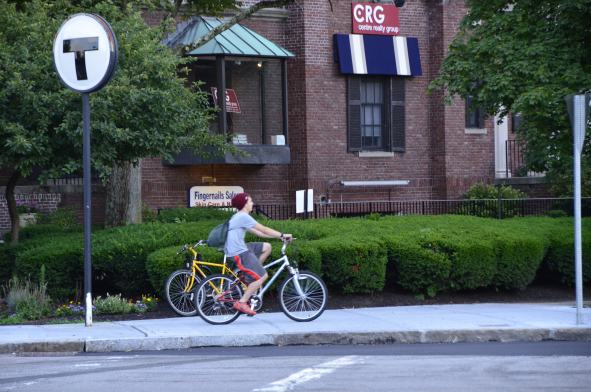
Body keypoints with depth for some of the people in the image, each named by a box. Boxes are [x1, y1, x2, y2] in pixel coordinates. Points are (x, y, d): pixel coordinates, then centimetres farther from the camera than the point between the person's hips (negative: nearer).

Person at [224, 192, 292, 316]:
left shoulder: (238, 217, 19)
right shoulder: (244, 217, -13)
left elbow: (258, 232, 18)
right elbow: (264, 230, -12)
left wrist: (279, 236, 13)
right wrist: (282, 235, -5)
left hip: (238, 249, 10)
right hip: (239, 253, -10)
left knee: (267, 247, 16)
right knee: (263, 276, -13)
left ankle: (251, 274, 14)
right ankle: (242, 303, -11)